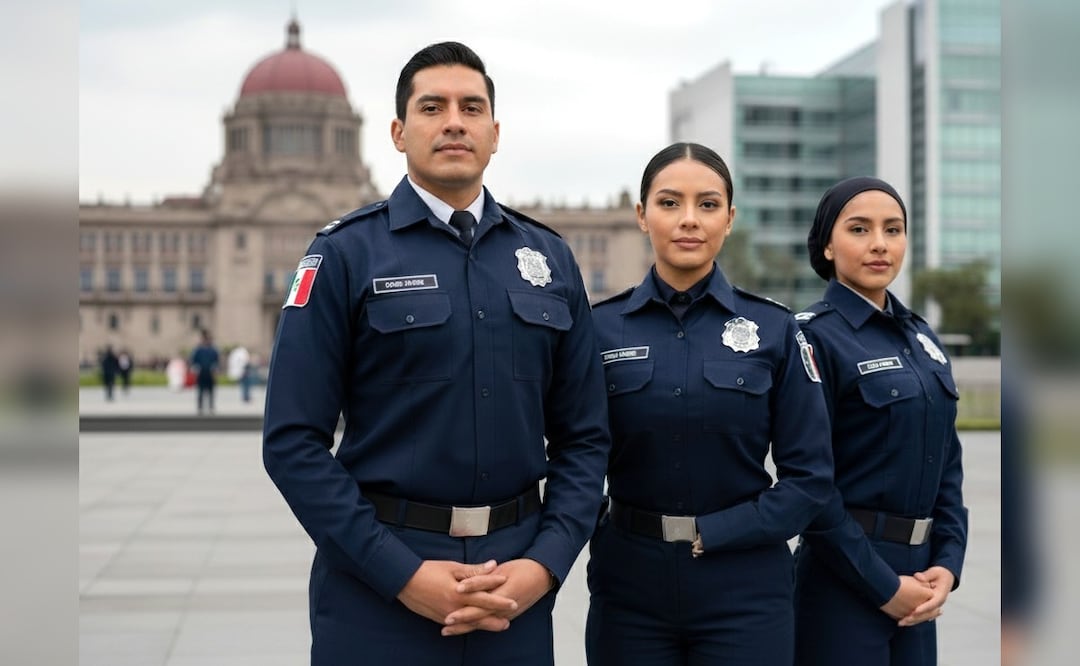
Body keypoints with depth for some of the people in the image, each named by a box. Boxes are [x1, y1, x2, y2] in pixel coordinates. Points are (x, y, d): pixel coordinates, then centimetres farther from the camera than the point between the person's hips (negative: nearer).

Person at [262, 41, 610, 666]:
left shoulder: (551, 258, 6)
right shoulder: (346, 255, -4)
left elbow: (584, 437, 6)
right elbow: (295, 440, -9)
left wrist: (546, 563, -7)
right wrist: (402, 573, -15)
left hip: (518, 588, 3)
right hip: (378, 583, -3)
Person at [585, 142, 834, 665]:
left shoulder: (774, 329, -1)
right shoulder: (599, 328, -1)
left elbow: (809, 475, -2)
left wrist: (712, 534, -9)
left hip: (745, 590, 0)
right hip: (630, 587, 1)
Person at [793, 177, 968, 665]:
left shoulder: (920, 336, 10)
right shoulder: (815, 336, -12)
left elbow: (947, 461, 12)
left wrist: (947, 563, 0)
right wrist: (881, 585, -14)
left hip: (915, 576, 7)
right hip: (843, 576, -7)